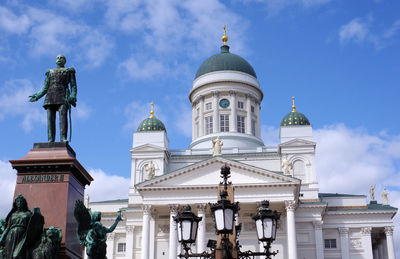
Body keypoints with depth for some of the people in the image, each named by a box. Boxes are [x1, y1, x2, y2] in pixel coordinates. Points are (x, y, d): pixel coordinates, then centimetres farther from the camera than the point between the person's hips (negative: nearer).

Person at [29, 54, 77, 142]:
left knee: (63, 115, -23)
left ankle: (63, 138, -34)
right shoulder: (50, 72, 27)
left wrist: (73, 97, -8)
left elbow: (73, 86, 9)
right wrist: (36, 96, 9)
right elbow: (45, 88, 23)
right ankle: (51, 140, -17)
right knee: (50, 118, -10)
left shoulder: (69, 71, 19)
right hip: (51, 95, 3)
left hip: (63, 95, -3)